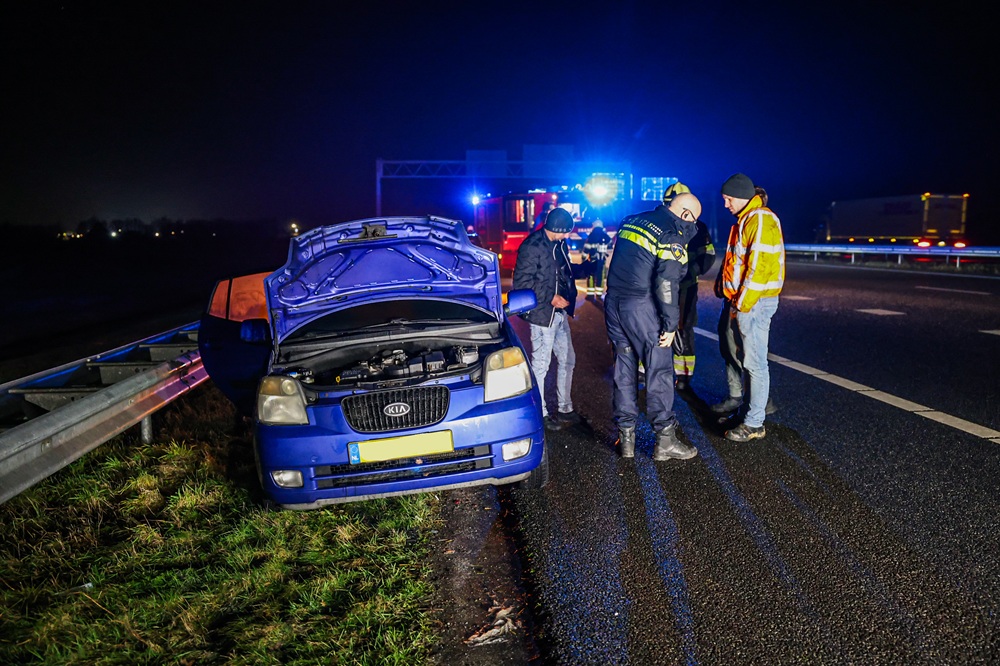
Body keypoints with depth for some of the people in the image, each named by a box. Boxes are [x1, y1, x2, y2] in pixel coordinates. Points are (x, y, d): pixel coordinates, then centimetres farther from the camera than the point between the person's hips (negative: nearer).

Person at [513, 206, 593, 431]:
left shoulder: (559, 244, 8)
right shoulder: (532, 246, -17)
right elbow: (521, 282, -19)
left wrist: (588, 267, 6)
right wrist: (550, 297, -22)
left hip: (560, 312, 9)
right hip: (542, 315, -9)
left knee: (567, 360, 16)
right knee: (540, 365, 3)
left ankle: (565, 408, 31)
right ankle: (541, 414, 17)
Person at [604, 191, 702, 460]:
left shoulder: (631, 221, 14)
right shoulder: (673, 236, -11)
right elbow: (666, 284, -18)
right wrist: (670, 325, -13)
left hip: (613, 303, 8)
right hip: (642, 307, -7)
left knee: (624, 370, 13)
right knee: (659, 372, 2)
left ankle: (626, 438, 18)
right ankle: (665, 440, 8)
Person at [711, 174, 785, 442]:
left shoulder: (761, 220, -16)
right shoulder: (743, 220, 16)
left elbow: (759, 266, -23)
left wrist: (742, 303, -22)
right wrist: (721, 286, 16)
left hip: (754, 301, -11)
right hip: (735, 299, 11)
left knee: (753, 362, -6)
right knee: (729, 349, 22)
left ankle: (754, 423, 0)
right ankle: (735, 399, 42)